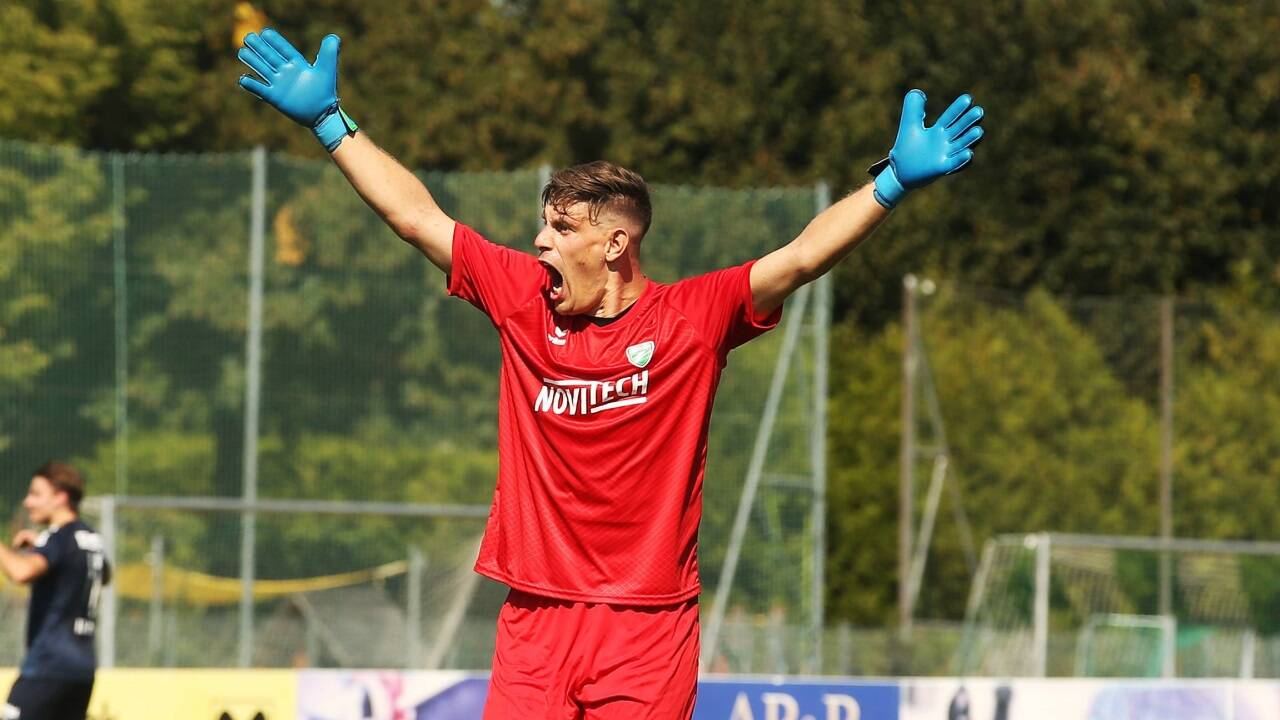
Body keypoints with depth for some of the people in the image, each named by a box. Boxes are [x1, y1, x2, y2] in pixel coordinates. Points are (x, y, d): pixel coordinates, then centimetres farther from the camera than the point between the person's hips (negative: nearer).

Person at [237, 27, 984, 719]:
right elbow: (416, 216, 13)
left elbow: (800, 258, -12)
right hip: (536, 621, 3)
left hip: (648, 624, -3)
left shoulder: (693, 316, -2)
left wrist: (894, 182, -24)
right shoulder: (523, 299, 7)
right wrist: (329, 120, 15)